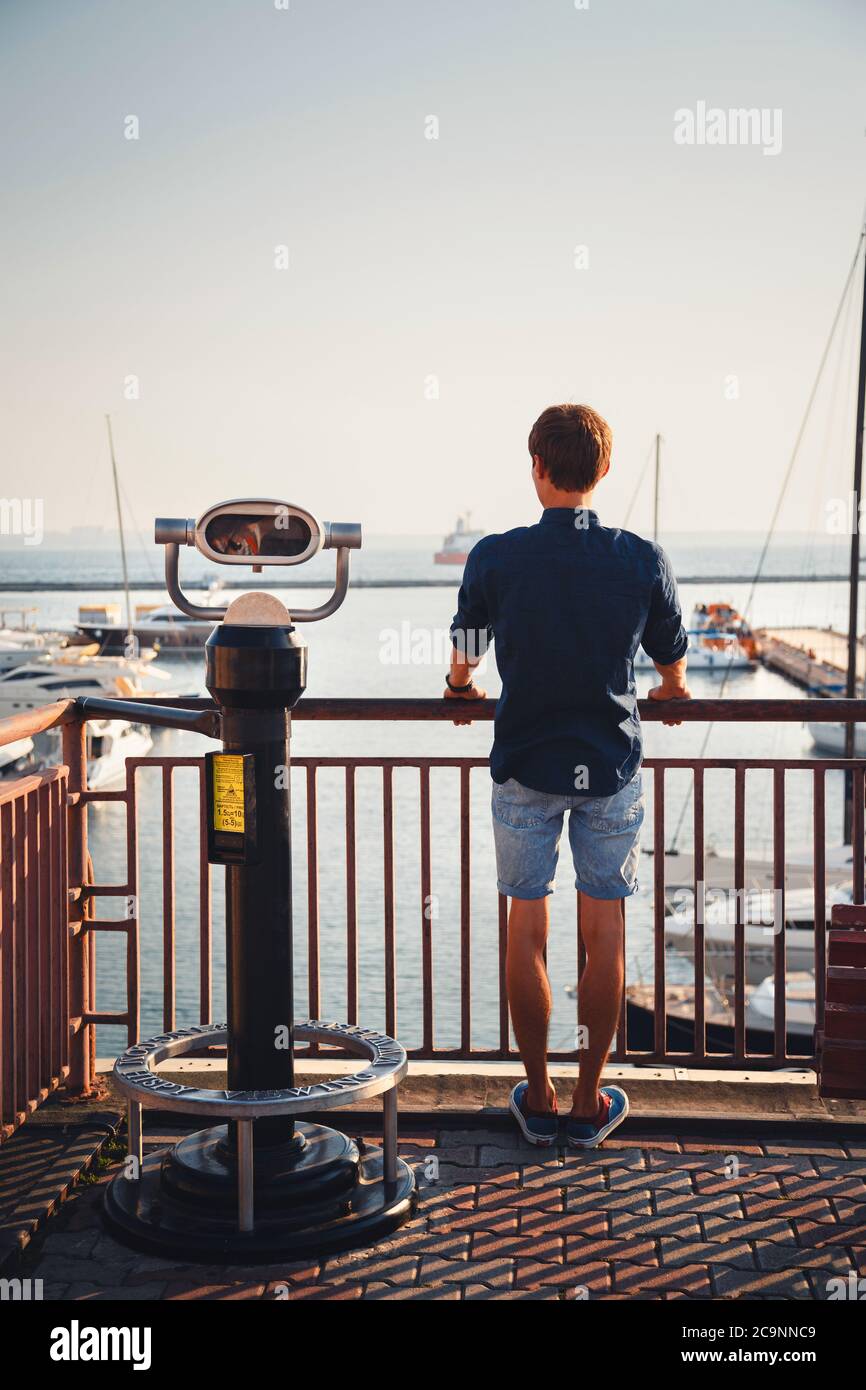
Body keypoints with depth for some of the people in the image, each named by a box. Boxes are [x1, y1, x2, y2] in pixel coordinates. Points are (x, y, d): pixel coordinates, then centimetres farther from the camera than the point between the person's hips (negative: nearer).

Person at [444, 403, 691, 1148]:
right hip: (611, 766, 0)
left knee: (526, 930, 9)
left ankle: (538, 1096, 18)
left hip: (525, 765, 0)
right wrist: (673, 693, 33)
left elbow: (465, 651, 10)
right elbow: (672, 660, 9)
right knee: (604, 930, 8)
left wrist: (460, 688, 33)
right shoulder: (643, 560, -8)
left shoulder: (495, 558, -9)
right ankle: (591, 1100, 16)